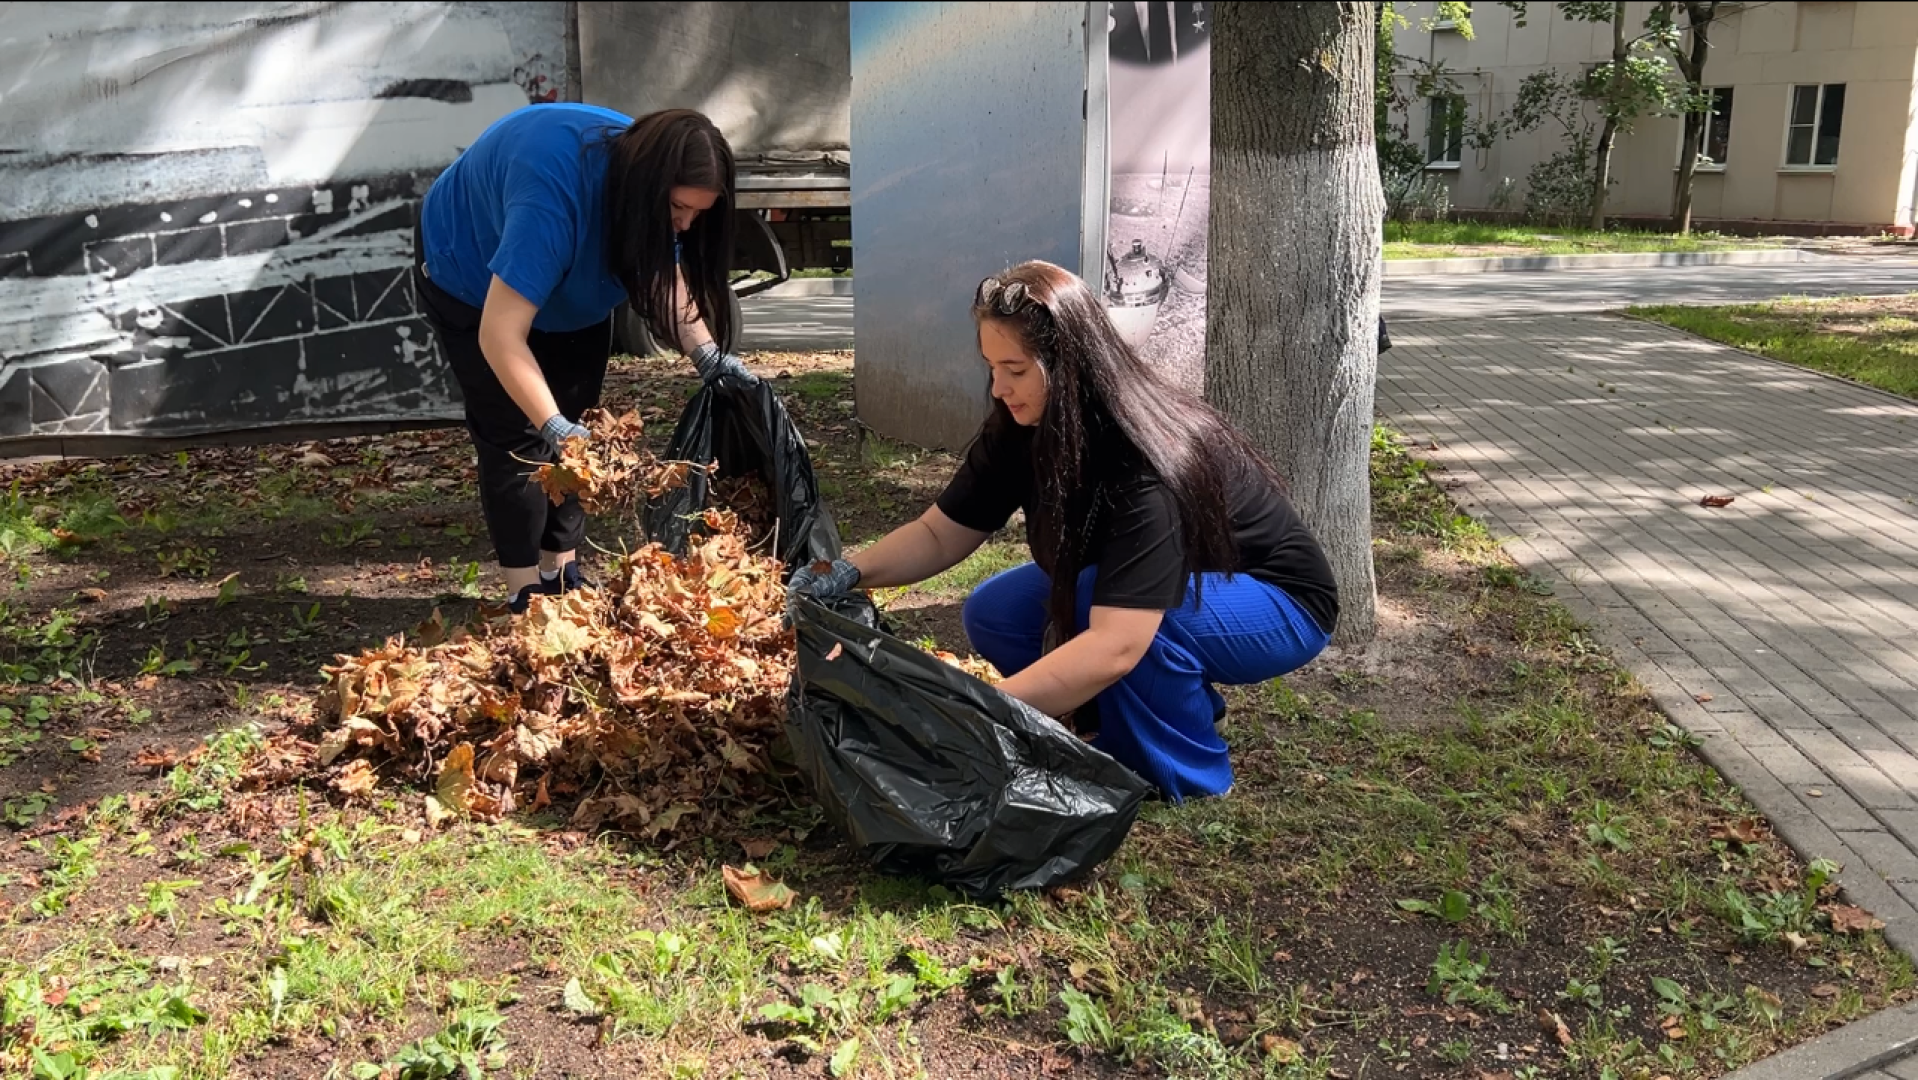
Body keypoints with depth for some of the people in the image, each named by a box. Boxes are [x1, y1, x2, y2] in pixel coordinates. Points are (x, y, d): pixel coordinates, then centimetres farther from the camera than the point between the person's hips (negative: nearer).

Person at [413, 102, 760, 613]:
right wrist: (552, 426, -55)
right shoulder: (554, 192, -44)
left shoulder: (643, 165, -23)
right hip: (470, 271, -6)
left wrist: (707, 355, -26)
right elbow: (500, 335, -46)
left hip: (570, 287, 7)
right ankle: (526, 590, 1)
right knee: (516, 434, -9)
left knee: (576, 427, 4)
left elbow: (666, 273, -11)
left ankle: (563, 571, 15)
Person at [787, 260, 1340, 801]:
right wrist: (849, 572, -24)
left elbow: (1114, 647, -44)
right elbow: (940, 534, -6)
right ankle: (1178, 698, 6)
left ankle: (1186, 771, -10)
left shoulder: (1151, 461, -37)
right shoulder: (1021, 428, -15)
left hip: (1274, 599, -7)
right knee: (993, 614, -9)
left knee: (1103, 600, -34)